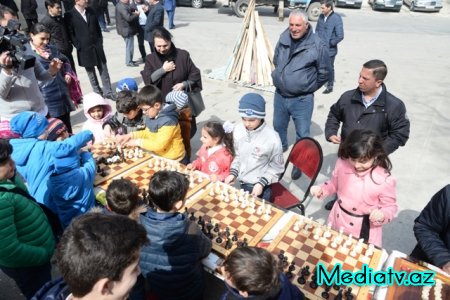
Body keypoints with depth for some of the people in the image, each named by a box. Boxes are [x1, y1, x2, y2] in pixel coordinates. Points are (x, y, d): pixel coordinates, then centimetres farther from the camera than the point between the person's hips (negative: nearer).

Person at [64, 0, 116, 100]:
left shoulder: (91, 11, 7)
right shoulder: (69, 15, -7)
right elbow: (70, 33, -5)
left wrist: (100, 41, 5)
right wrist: (78, 46, -9)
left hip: (97, 45, 4)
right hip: (84, 49, -4)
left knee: (103, 69, 6)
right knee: (90, 71, 8)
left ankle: (108, 92, 14)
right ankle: (97, 93, 19)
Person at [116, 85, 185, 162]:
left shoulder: (168, 121, -24)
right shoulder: (151, 115, 2)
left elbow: (159, 145, -25)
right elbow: (148, 133, 19)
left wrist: (138, 142, -16)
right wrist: (130, 135, 5)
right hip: (159, 157, 8)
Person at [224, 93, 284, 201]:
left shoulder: (272, 138, -22)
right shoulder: (238, 130, -9)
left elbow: (276, 167, -10)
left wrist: (262, 183, -16)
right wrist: (233, 173, -2)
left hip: (260, 186, -4)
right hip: (243, 182, 4)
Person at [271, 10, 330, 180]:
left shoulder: (317, 46, -15)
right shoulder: (283, 39, -1)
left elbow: (324, 73, -5)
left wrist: (307, 88, 1)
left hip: (302, 99, -5)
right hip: (280, 95, 5)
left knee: (302, 134, 6)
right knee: (278, 126, 24)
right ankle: (280, 147, 52)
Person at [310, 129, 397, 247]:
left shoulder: (385, 180, -24)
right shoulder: (342, 163, -14)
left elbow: (390, 206, -11)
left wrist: (382, 215, -31)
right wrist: (321, 190, -13)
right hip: (338, 221, 4)